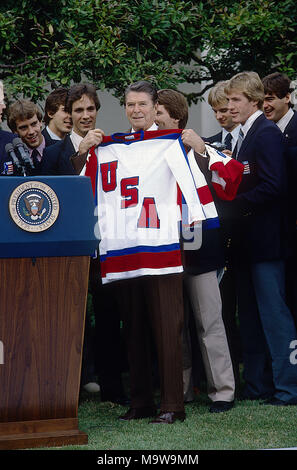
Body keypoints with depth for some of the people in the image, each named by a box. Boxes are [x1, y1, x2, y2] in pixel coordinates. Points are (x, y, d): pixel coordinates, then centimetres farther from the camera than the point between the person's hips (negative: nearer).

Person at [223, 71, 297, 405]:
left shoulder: (267, 134, -13)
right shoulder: (244, 136, 16)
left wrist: (234, 205, -17)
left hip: (263, 238, -10)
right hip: (246, 240, 10)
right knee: (251, 314, 13)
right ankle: (257, 385, 19)